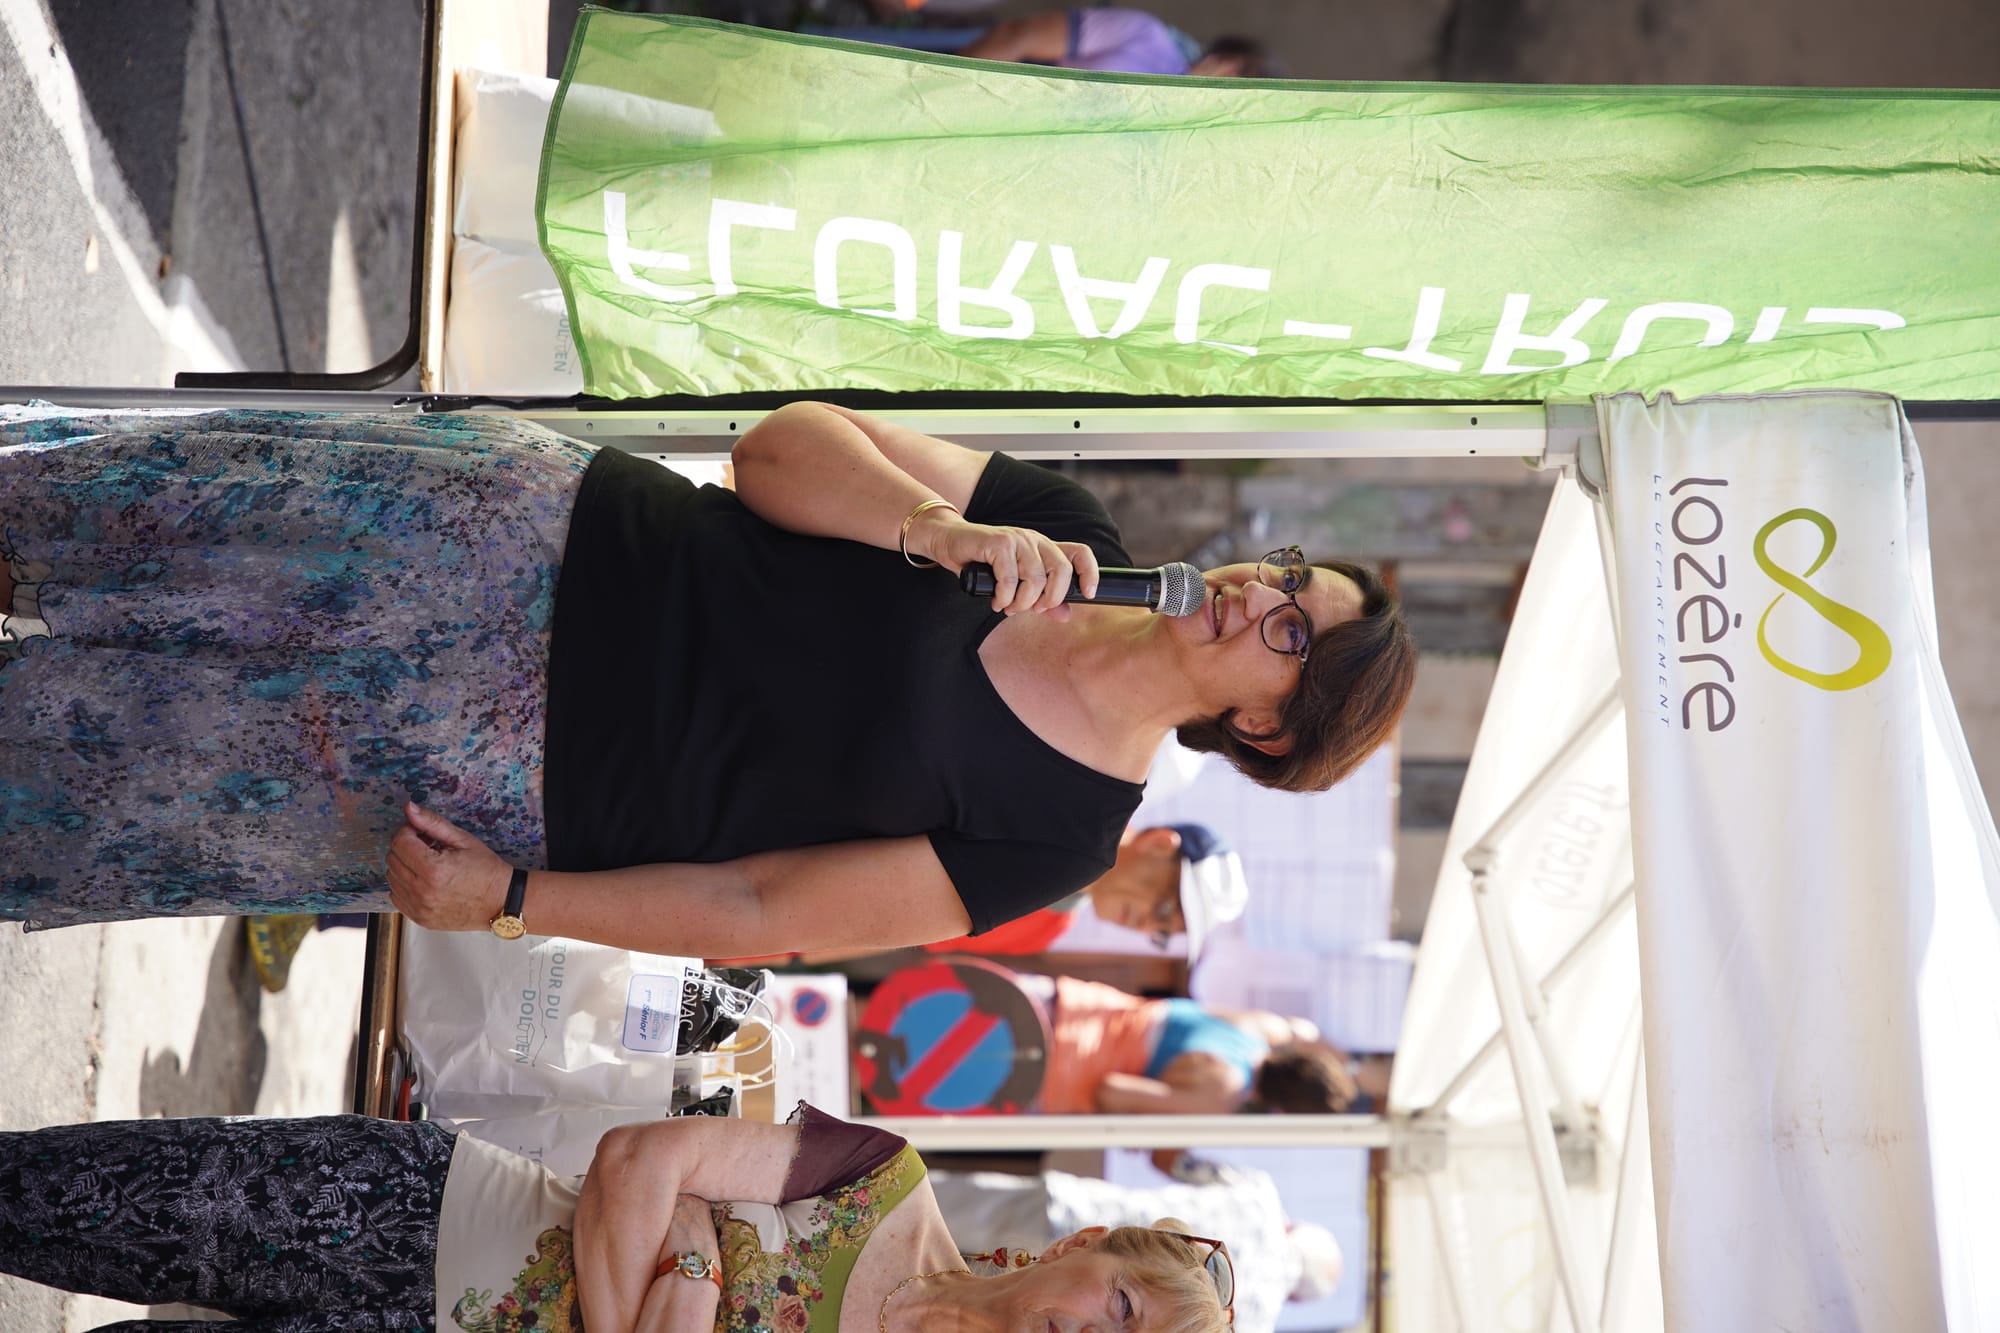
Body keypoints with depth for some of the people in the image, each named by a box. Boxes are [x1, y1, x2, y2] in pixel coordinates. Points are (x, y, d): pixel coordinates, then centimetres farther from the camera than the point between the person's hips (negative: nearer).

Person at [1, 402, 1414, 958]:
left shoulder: (1059, 835, -12)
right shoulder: (1064, 525, -4)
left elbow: (758, 911, -11)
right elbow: (782, 443, -9)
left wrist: (511, 897, -12)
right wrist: (946, 533, -26)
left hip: (529, 784, -3)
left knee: (117, 741, -2)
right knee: (171, 500, -1)